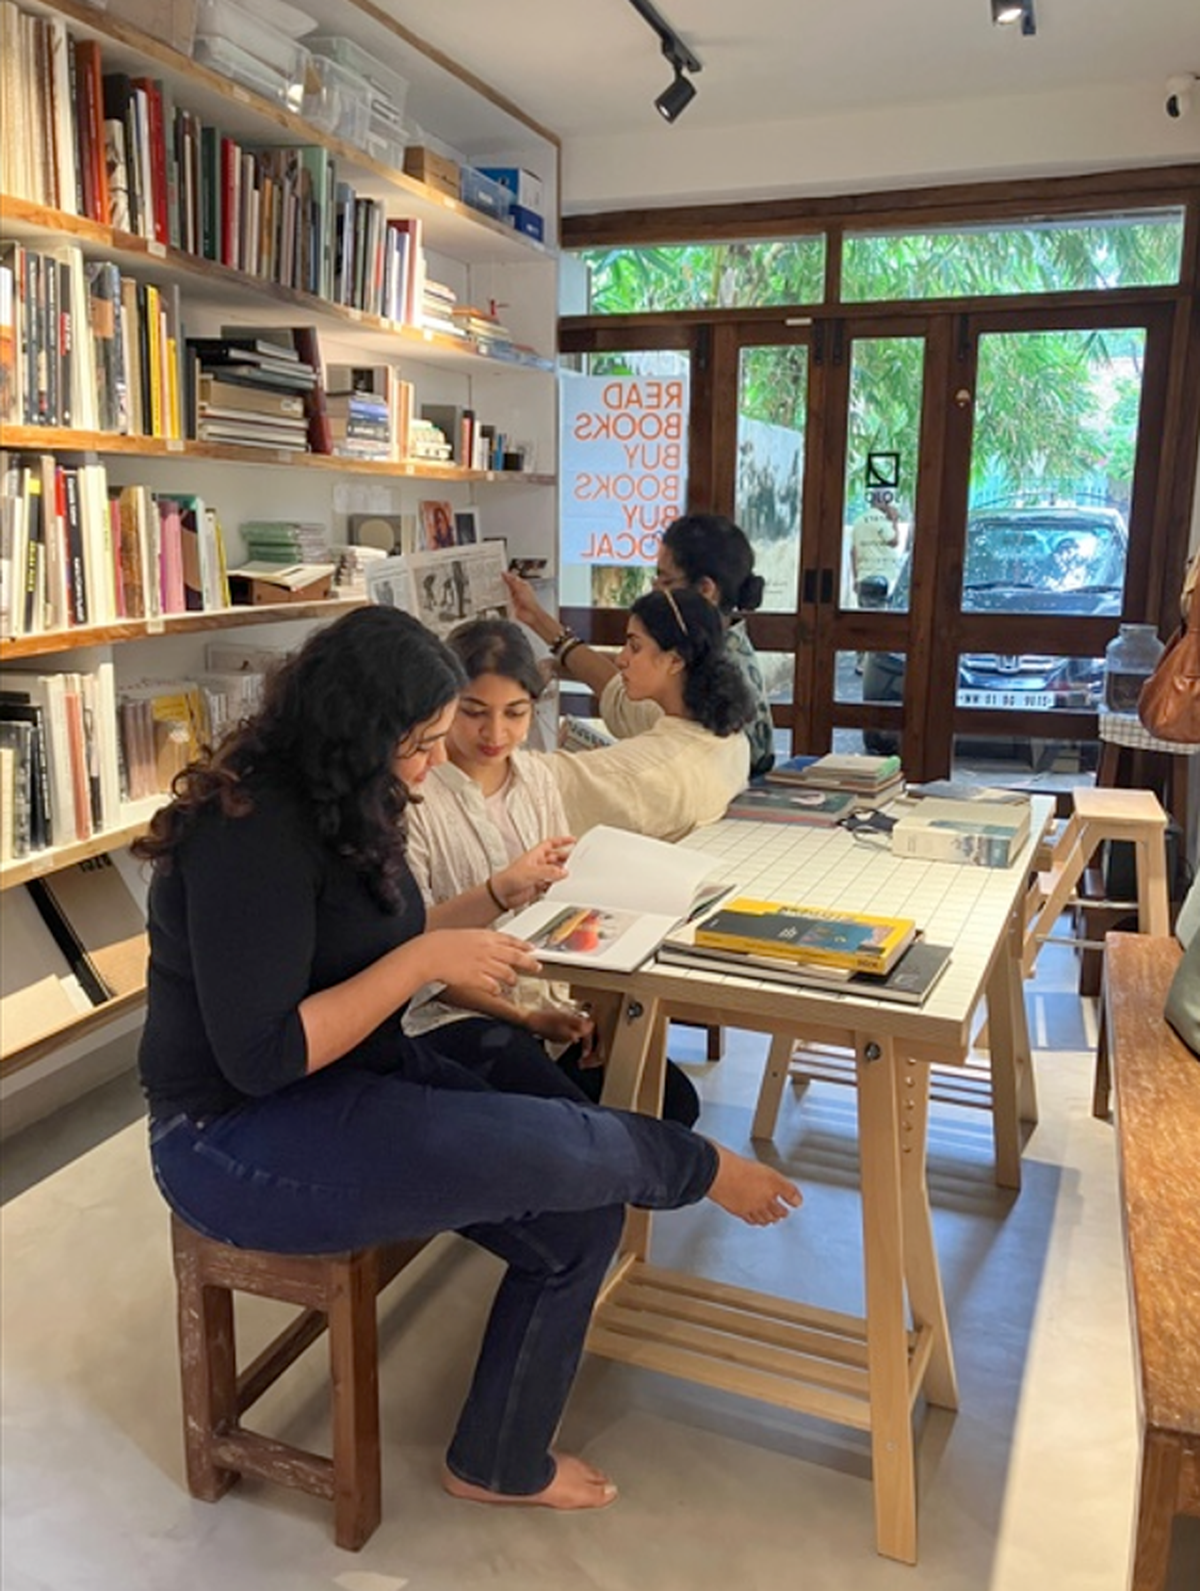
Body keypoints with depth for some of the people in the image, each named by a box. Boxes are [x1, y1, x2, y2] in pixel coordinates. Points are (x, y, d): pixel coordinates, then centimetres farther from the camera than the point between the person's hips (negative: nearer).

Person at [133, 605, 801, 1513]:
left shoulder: (341, 802, 3)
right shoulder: (253, 833, -25)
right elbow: (261, 1057, -26)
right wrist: (425, 960, -25)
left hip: (357, 1081, 9)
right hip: (241, 1142, -9)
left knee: (578, 1220, -3)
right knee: (561, 1147, -20)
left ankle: (501, 1463, 19)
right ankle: (703, 1167, 15)